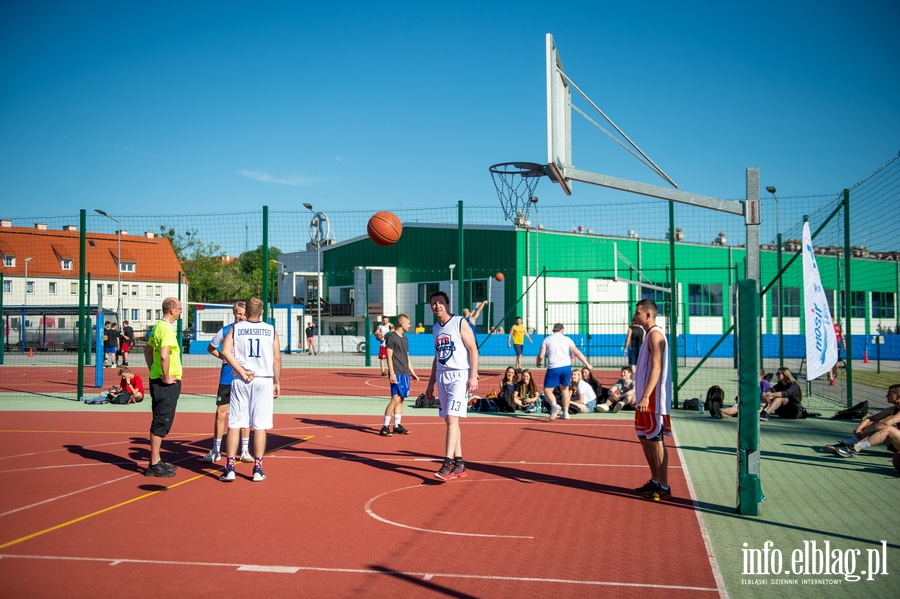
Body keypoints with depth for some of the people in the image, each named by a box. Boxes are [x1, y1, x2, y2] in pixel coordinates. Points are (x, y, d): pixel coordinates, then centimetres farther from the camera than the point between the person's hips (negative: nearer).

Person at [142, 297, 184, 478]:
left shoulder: (158, 326, 13)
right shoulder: (167, 329, -17)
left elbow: (147, 350, 23)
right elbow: (164, 355, -29)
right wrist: (166, 377, -19)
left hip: (157, 379, 10)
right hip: (167, 382, -10)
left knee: (160, 421, 16)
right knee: (161, 422, -5)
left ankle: (156, 461, 24)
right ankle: (154, 464, 0)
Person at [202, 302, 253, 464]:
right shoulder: (225, 330, -1)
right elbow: (210, 347, 12)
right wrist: (223, 357, -4)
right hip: (227, 377, 0)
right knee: (221, 412, 0)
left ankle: (245, 450, 16)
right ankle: (216, 451, 10)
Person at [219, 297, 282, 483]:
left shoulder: (235, 328, 2)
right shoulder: (271, 330, 3)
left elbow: (225, 352, -11)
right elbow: (277, 358, 2)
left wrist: (242, 371, -8)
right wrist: (277, 382, 10)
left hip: (240, 381, 0)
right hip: (264, 380, 0)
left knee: (234, 424, 5)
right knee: (260, 426, 4)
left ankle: (229, 468, 3)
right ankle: (258, 469, 6)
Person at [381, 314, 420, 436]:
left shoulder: (405, 339, 17)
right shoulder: (391, 338, -6)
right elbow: (389, 357, -10)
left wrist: (413, 373, 20)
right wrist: (392, 373, -17)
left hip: (405, 374, 8)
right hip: (396, 374, -8)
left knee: (401, 399, 9)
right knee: (395, 399, -13)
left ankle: (397, 426, 14)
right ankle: (385, 426, -9)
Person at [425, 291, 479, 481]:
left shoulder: (460, 323, -6)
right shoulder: (435, 328, 14)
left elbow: (473, 350, -9)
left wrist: (474, 377, -17)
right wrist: (431, 383, 19)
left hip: (459, 376, -7)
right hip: (442, 376, 7)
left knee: (452, 419, -15)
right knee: (449, 420, 8)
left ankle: (447, 464, -16)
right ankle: (459, 464, 15)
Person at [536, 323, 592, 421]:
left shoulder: (547, 339, 8)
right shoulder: (566, 339, 12)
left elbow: (541, 355, 1)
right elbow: (578, 353, 8)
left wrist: (538, 363, 22)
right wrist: (587, 364, 16)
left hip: (553, 367, -2)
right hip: (566, 366, 3)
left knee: (547, 390, 6)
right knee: (565, 389, 20)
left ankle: (555, 406, -20)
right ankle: (565, 413, 21)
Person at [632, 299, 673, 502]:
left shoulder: (655, 335, -15)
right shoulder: (648, 335, 16)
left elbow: (656, 368, -22)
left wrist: (646, 396, -26)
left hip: (653, 399, -10)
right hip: (645, 398, 10)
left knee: (656, 440, -5)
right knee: (645, 438, 15)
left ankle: (664, 488, 0)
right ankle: (655, 481, 24)